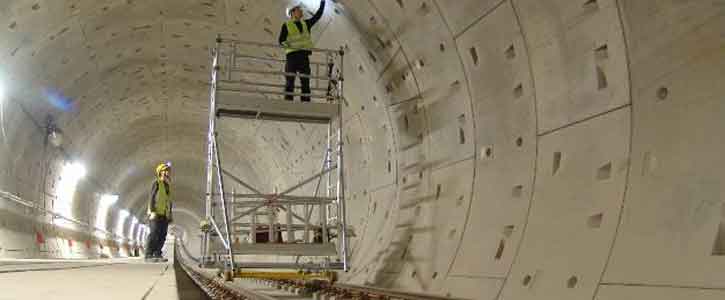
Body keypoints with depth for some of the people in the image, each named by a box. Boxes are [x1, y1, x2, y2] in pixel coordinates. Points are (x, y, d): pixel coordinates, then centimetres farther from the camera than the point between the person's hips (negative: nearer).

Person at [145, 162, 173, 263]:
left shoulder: (168, 186, 19)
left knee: (162, 236, 2)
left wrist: (170, 214, 16)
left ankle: (157, 255, 6)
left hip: (164, 215, 7)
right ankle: (148, 255, -11)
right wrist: (152, 212, -18)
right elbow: (152, 198, -10)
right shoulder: (157, 183, -3)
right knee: (154, 234, -12)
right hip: (156, 214, -7)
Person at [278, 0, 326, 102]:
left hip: (304, 56, 4)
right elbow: (281, 41, 2)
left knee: (306, 82, 1)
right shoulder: (286, 26, 6)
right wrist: (285, 44, -20)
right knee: (290, 81, -6)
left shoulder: (306, 24, 19)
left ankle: (305, 102, 2)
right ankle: (288, 101, -5)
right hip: (292, 55, -4)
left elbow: (318, 15, 16)